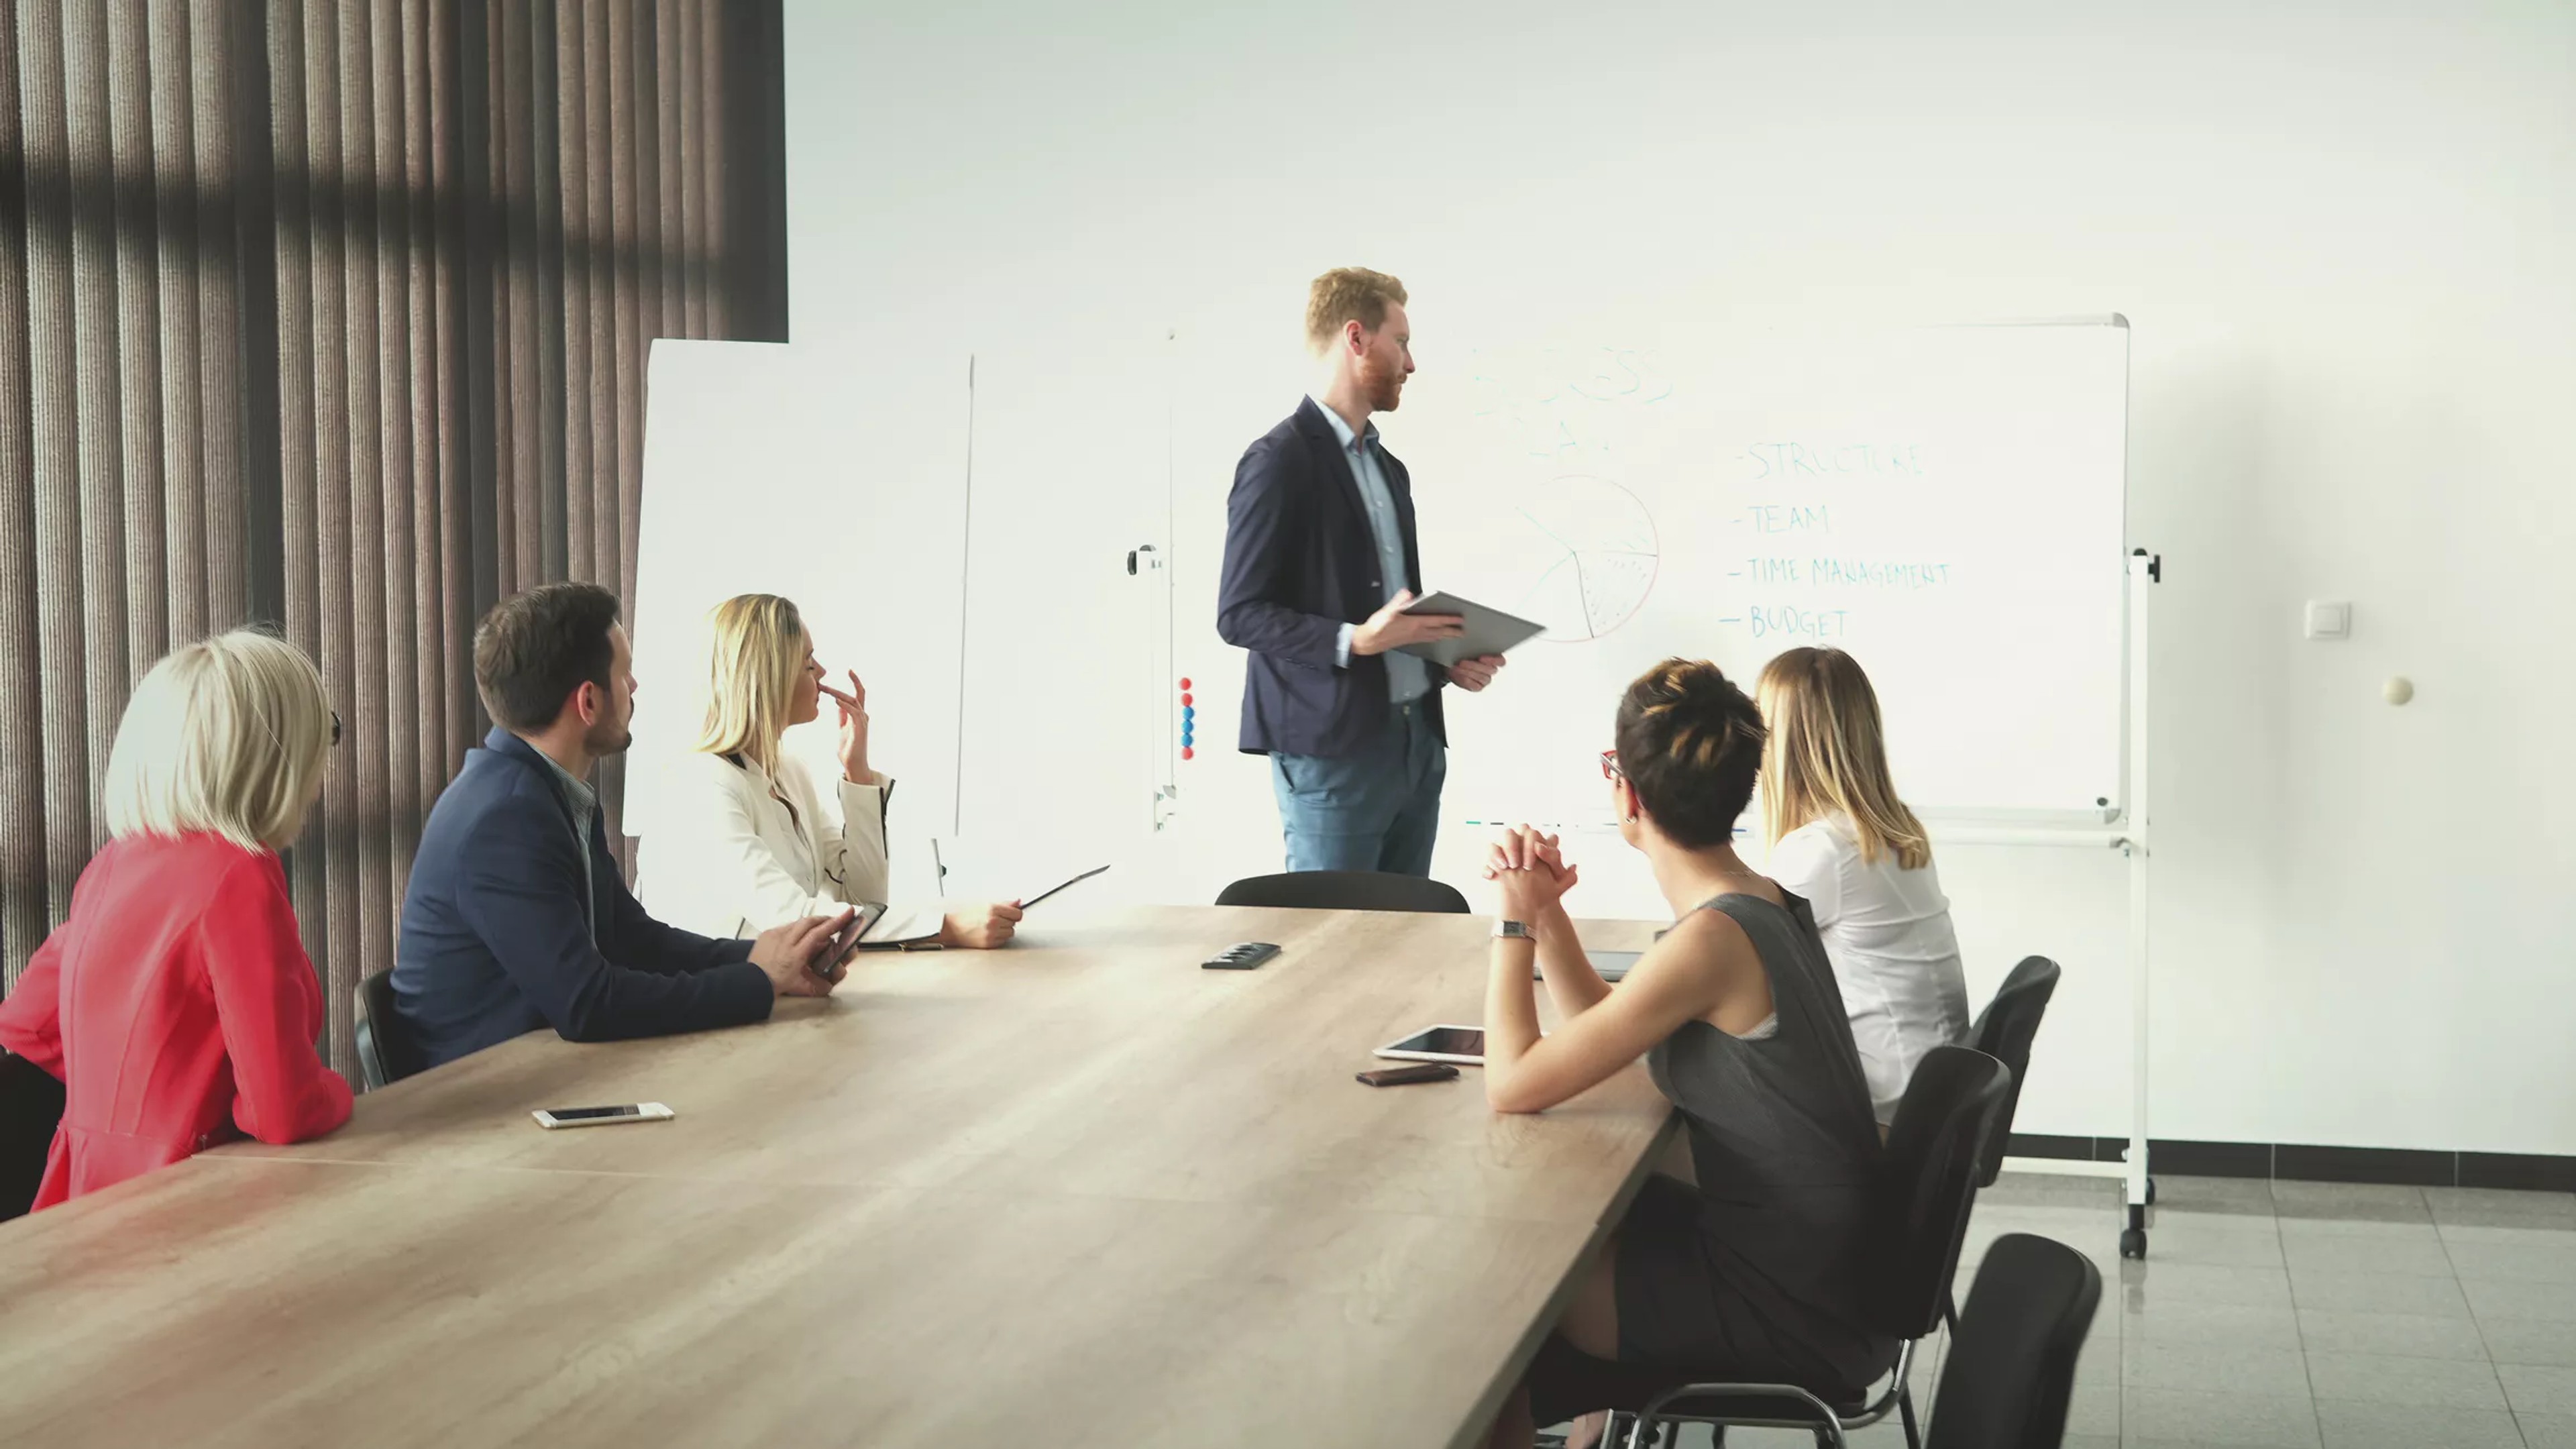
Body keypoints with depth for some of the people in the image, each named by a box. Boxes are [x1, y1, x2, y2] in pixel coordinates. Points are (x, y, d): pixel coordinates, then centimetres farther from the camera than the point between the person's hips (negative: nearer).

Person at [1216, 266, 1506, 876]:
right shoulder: (1280, 460, -9)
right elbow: (1240, 614, -14)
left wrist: (1448, 661, 5)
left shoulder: (1388, 469, 18)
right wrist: (1353, 640, -25)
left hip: (1416, 741, 8)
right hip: (1331, 749, -8)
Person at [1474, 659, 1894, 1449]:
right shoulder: (1762, 902, 3)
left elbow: (1513, 1086, -21)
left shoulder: (1711, 939, -25)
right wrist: (1544, 909, 1)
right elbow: (1599, 1023, 16)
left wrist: (1516, 921, -9)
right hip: (1822, 1262, 8)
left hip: (1801, 1319, -8)